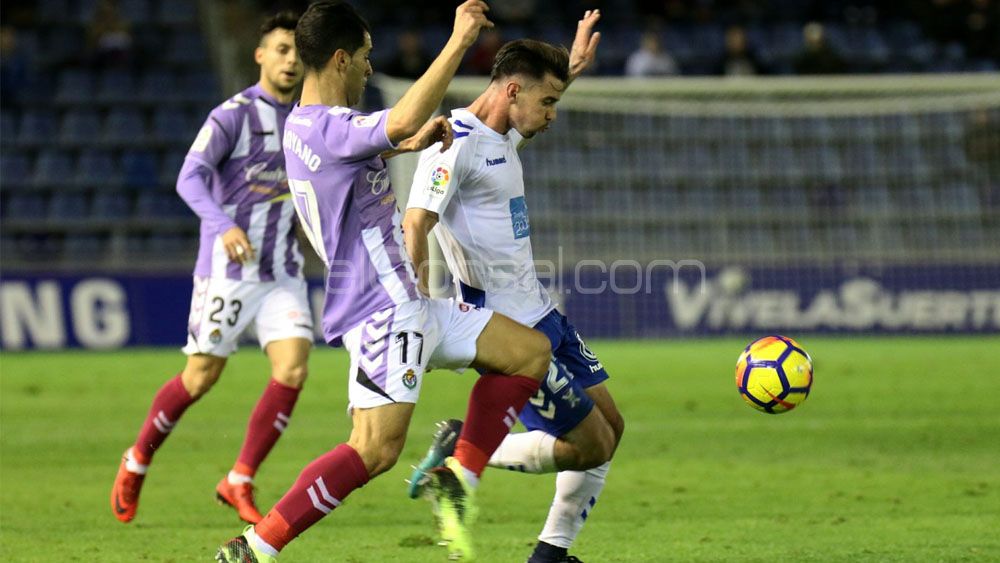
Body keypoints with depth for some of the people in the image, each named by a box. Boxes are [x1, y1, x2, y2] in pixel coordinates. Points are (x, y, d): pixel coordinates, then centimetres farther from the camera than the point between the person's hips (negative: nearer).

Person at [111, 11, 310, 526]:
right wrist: (223, 225, -39)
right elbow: (190, 178, -23)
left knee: (292, 371, -12)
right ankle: (137, 462, 25)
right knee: (201, 378, 1)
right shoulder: (233, 115, -10)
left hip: (282, 272, 5)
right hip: (228, 271, -5)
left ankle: (239, 482, -2)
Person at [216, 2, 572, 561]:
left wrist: (412, 144, 25)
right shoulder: (327, 129, -20)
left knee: (530, 351, 12)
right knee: (376, 450, -20)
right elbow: (403, 120, -39)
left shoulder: (307, 125, 13)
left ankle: (460, 476, 10)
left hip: (409, 299, 11)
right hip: (382, 309, -11)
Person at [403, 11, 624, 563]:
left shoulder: (502, 135, 11)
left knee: (610, 425, 12)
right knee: (591, 447, -8)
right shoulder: (456, 142, -18)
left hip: (541, 314, 10)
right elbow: (413, 228, -25)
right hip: (509, 330, -10)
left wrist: (571, 66, 33)